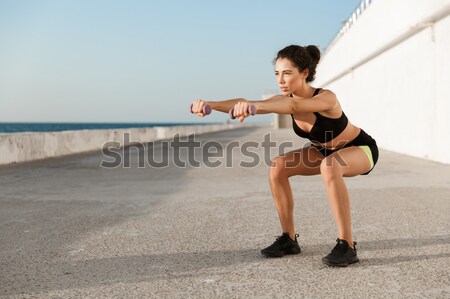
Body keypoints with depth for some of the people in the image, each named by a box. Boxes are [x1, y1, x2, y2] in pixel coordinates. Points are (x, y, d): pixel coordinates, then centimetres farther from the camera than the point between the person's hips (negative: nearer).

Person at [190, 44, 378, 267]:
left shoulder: (327, 98, -35)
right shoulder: (286, 99, -15)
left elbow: (294, 105, -57)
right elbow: (244, 103, -30)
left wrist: (253, 106, -74)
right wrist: (211, 104, -47)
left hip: (361, 149, -7)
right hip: (325, 150, 7)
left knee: (329, 166, -40)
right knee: (278, 167, -14)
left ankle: (347, 246, -31)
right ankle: (289, 239, -3)